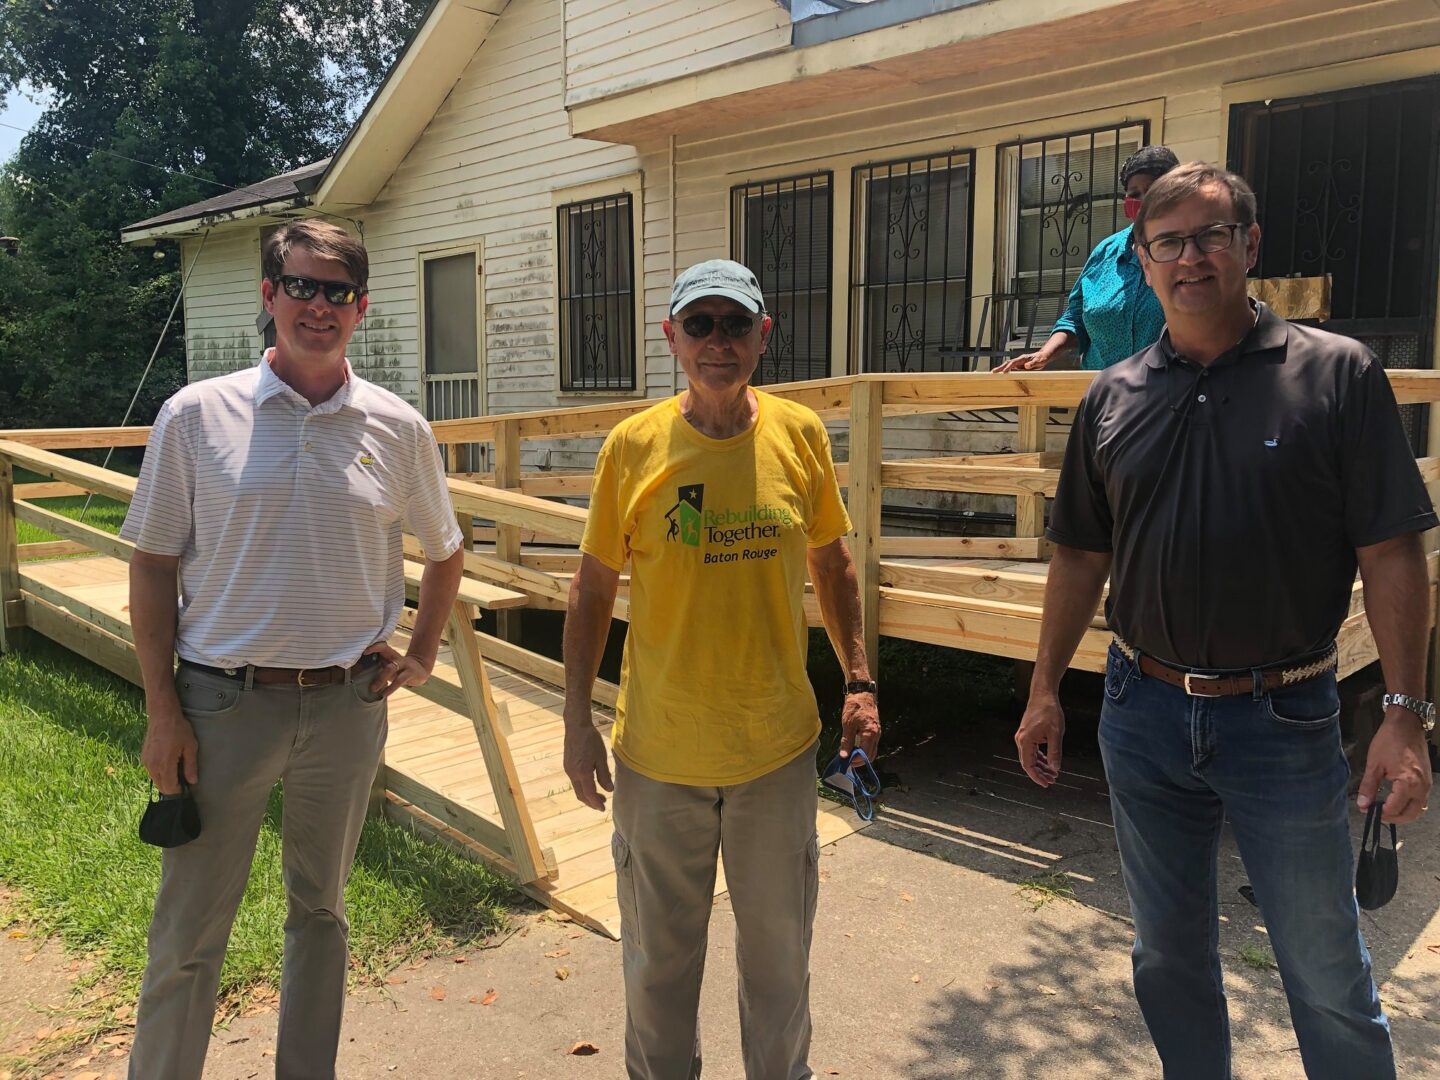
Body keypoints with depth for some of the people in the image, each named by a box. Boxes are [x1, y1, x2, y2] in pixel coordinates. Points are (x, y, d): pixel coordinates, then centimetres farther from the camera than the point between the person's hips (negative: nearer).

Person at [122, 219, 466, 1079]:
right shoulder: (198, 415, -5)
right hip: (224, 703, -2)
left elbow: (445, 552, 14)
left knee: (322, 910, 18)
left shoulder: (397, 428, 0)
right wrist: (162, 709, -5)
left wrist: (422, 656, 6)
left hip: (348, 706, 2)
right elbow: (153, 566, -1)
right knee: (189, 931, 8)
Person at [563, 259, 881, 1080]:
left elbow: (832, 563, 8)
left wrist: (859, 682, 4)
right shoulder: (634, 445, -8)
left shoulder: (800, 434, -3)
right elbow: (594, 588, -1)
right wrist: (578, 719, -2)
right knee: (661, 957, 17)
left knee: (779, 949, 18)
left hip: (780, 749, 1)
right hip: (660, 756, -1)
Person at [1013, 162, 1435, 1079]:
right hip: (1143, 712, 3)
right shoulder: (1114, 396, 3)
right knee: (1170, 954, 19)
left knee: (1327, 973, 11)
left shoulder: (1338, 374, -6)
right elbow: (1081, 557, 8)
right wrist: (1045, 690, 6)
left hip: (1285, 719, -3)